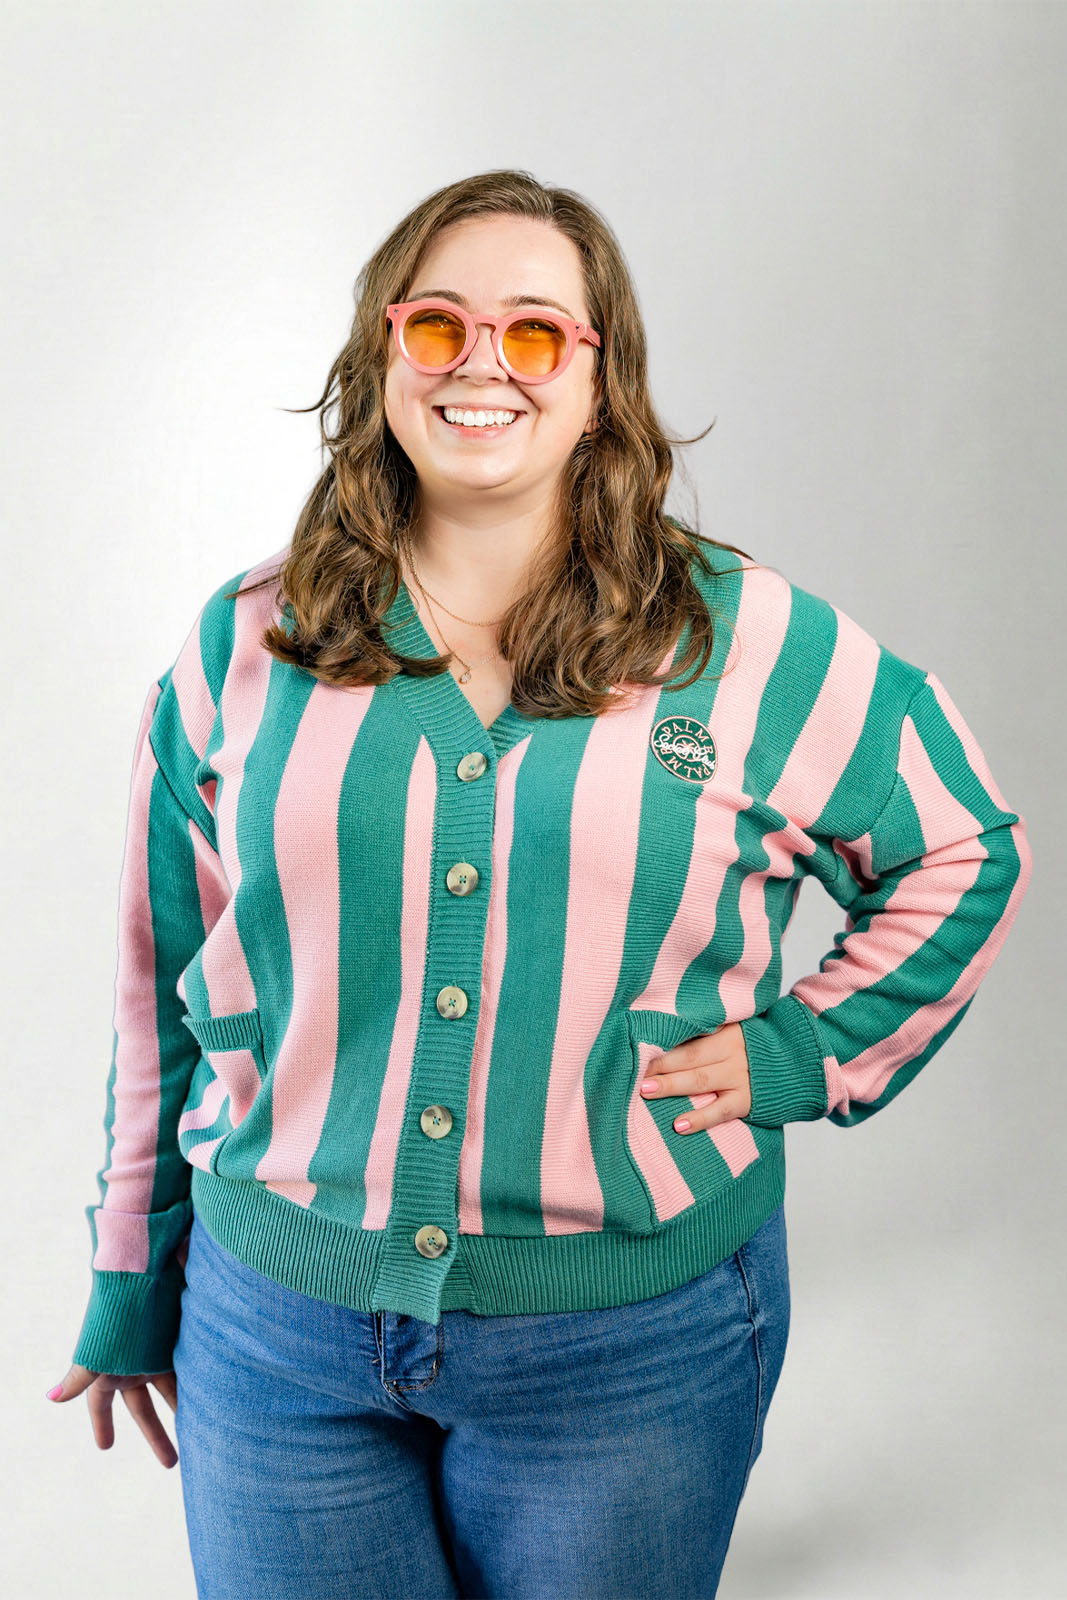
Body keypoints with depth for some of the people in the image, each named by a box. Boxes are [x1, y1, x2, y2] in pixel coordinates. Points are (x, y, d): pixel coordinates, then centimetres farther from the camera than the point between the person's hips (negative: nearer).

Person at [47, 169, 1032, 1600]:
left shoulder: (758, 646, -5)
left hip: (631, 1340, -1)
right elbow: (169, 990, 6)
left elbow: (968, 851, 8)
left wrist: (801, 1051, -3)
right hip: (282, 1322, 2)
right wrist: (132, 1292, 11)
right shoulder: (246, 646, 0)